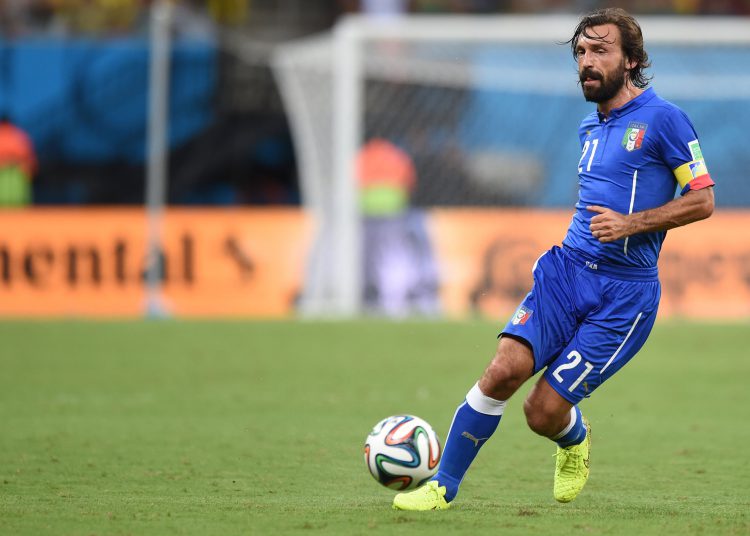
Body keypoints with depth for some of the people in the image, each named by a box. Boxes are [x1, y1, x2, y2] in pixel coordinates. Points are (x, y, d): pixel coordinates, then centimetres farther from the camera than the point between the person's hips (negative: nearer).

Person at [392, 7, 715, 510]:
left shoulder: (662, 118, -5)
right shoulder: (591, 127, 16)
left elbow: (703, 200, -7)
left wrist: (631, 223, -15)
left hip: (625, 292, -5)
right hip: (567, 267, 5)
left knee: (544, 412, -8)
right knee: (505, 370, -17)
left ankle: (575, 441, 29)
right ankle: (443, 485, -8)